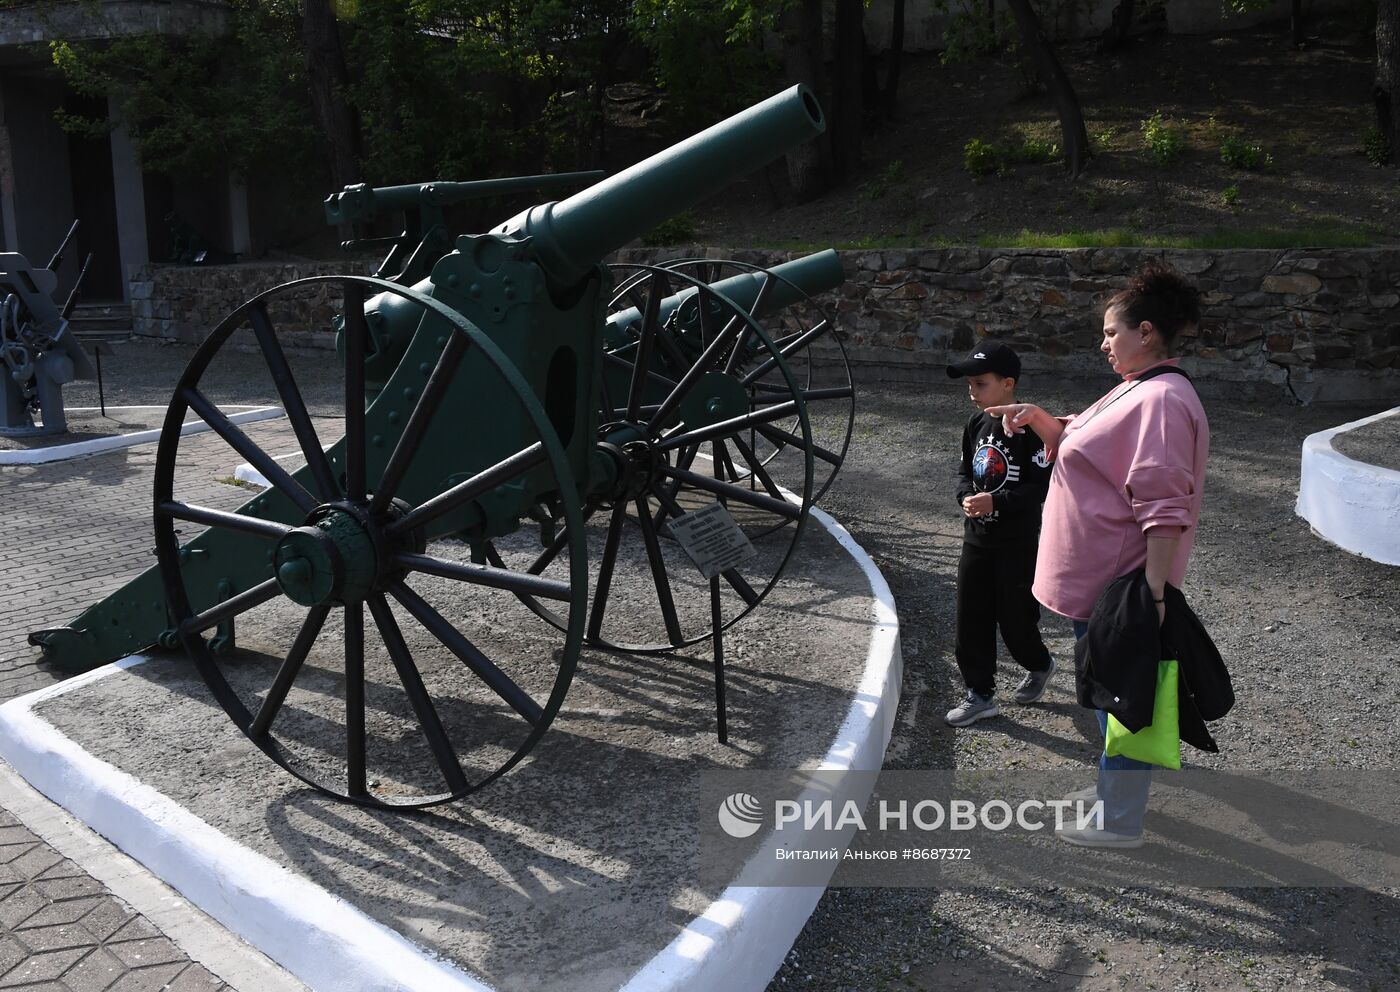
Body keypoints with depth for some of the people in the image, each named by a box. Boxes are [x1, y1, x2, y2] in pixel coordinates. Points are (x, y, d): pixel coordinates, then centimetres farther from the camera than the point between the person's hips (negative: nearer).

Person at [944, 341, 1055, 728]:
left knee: (1016, 618, 6)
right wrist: (967, 496, -9)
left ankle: (1039, 665, 38)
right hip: (976, 539, 6)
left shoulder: (1030, 428, -17)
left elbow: (1041, 487, -18)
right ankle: (980, 695, 20)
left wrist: (996, 501, -28)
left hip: (1017, 543, -6)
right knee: (971, 620, 8)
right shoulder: (976, 424, 4)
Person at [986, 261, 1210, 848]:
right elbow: (1076, 443, 24)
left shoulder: (1162, 400, -22)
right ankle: (1113, 785, 39)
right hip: (1098, 580, 10)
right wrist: (1037, 418, 7)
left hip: (1123, 586, -10)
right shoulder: (1134, 390, 11)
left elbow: (1164, 509, -27)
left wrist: (1153, 591, -29)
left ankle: (1120, 822, 15)